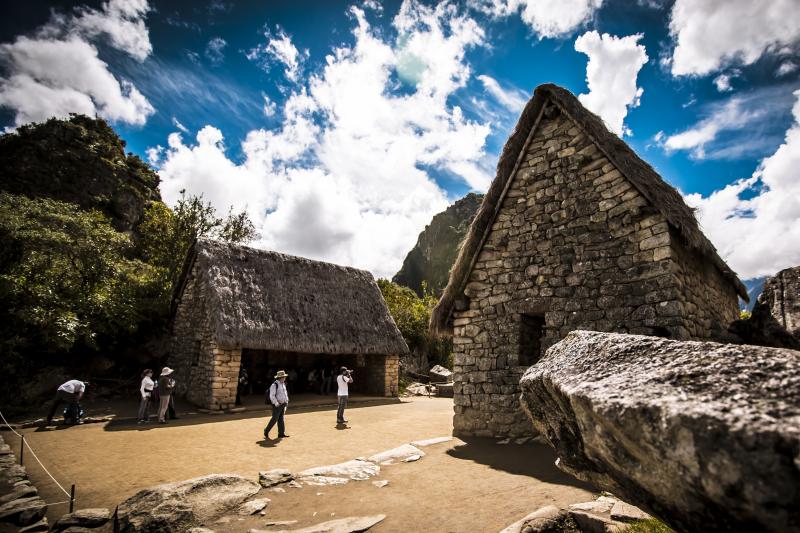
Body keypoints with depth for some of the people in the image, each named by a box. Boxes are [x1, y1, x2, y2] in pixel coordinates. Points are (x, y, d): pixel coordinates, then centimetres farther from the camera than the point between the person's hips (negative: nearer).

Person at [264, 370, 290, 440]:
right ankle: (266, 432, 11)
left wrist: (287, 401, 11)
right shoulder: (274, 385, -16)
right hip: (277, 405, -8)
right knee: (274, 419, -5)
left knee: (281, 419, 10)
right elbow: (272, 396, -20)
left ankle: (281, 434, 13)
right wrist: (276, 404, -21)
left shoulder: (283, 384, 10)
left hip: (283, 404, 8)